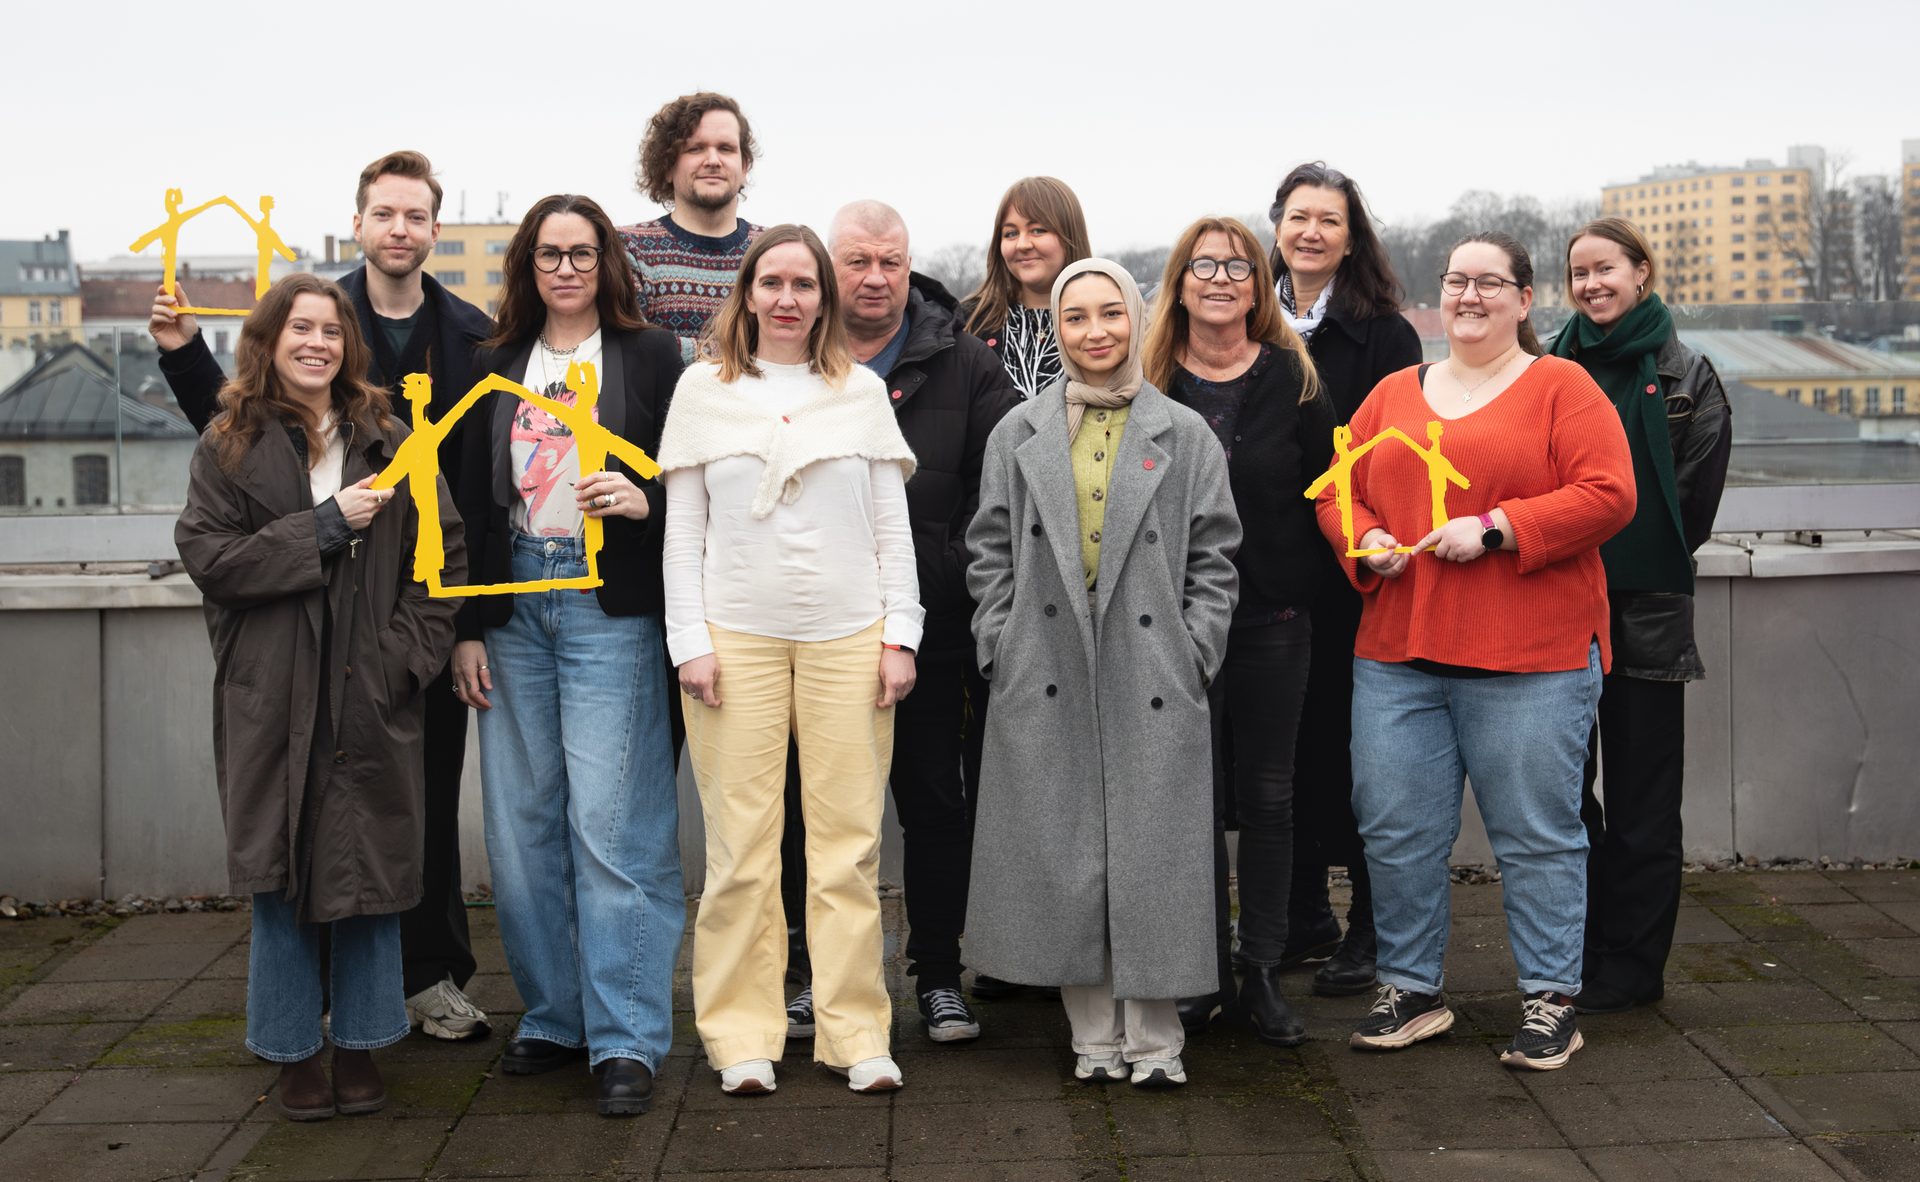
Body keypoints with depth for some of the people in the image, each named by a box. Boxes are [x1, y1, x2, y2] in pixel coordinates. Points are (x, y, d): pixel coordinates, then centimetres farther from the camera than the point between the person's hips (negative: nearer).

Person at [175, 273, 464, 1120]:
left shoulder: (387, 441, 8)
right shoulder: (229, 446, 5)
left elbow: (444, 551, 6)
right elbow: (208, 556, -6)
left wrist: (411, 651, -5)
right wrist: (325, 526, -12)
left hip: (372, 700, 1)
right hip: (273, 700, -1)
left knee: (370, 867, 4)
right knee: (283, 874, 3)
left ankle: (358, 1046, 18)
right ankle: (295, 1051, 16)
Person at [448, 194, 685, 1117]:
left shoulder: (649, 356, 4)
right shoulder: (499, 365, 14)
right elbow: (474, 502, 13)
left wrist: (642, 500, -18)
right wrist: (468, 627, 8)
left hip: (609, 609, -4)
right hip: (513, 607, 4)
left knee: (610, 821, -8)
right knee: (522, 820, 6)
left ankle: (626, 1040, -2)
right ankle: (554, 1015, 19)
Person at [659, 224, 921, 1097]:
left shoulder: (861, 391, 11)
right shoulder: (703, 388, 8)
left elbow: (893, 526, 10)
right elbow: (682, 530, 7)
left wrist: (899, 634, 2)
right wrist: (691, 642, -1)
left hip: (848, 638, 1)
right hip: (737, 637, -1)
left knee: (850, 843, 2)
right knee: (742, 846, -1)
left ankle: (857, 1033, 11)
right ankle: (743, 1038, 9)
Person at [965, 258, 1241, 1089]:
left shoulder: (1185, 436, 6)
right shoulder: (1019, 435, 10)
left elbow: (1213, 561, 5)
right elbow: (991, 555, 10)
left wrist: (1194, 655, -4)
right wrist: (1002, 650, 0)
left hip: (1152, 681, -1)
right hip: (1047, 681, 1)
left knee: (1153, 854, 0)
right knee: (1062, 855, 4)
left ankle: (1155, 1039, 11)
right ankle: (1094, 1034, 16)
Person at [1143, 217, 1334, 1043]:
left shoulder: (1293, 378, 3)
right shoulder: (1147, 380, 3)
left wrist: (1302, 582, -7)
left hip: (1272, 618, 0)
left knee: (1267, 796, 6)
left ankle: (1263, 973, 16)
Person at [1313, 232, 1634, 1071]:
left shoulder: (1561, 388, 2)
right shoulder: (1393, 394, 16)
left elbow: (1608, 495, -8)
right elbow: (1340, 489, 18)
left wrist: (1494, 530, -15)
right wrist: (1364, 543, -3)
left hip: (1529, 658, -4)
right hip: (1398, 654, 5)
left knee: (1536, 834, 2)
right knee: (1394, 829, 6)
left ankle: (1550, 1003, 14)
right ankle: (1411, 992, 21)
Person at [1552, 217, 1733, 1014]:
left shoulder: (1686, 376, 1)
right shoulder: (1552, 370, 9)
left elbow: (1696, 491, -3)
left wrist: (1640, 564, -2)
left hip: (1646, 610, -3)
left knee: (1640, 799, 4)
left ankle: (1631, 967, 12)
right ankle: (1582, 950, 20)